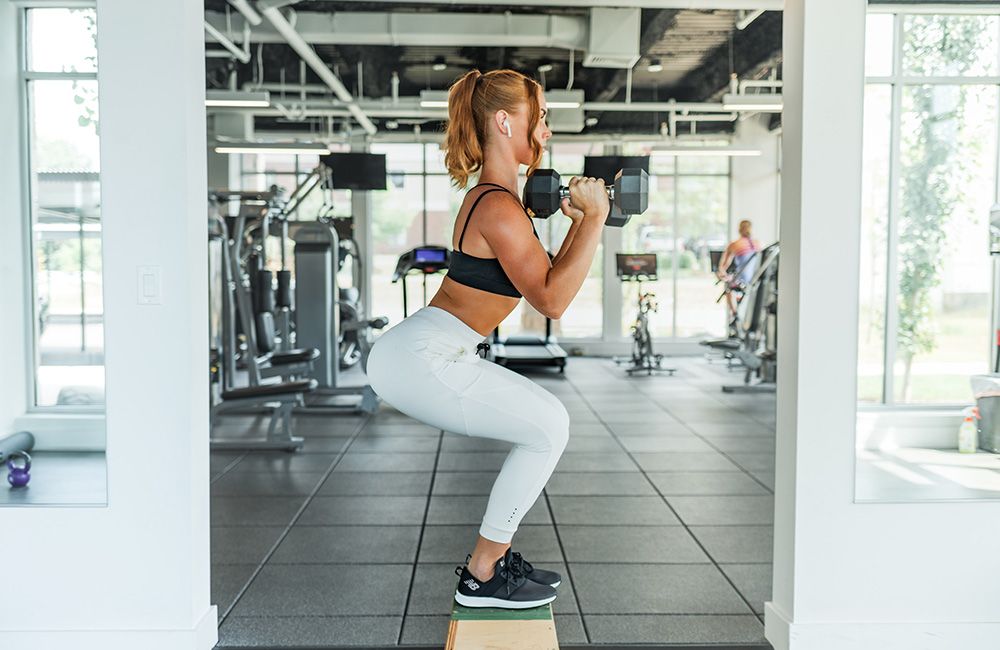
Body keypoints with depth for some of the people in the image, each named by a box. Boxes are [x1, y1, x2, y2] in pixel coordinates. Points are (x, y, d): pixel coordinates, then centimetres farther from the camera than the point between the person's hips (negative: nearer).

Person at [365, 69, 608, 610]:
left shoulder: (494, 198, 16)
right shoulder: (499, 207, -16)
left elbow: (547, 278, 20)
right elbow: (552, 300, -19)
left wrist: (579, 222, 14)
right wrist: (594, 219, -18)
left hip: (435, 355, 10)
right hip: (419, 360, -10)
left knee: (546, 424, 14)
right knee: (548, 427, -8)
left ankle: (494, 557, 21)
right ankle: (480, 578, 3)